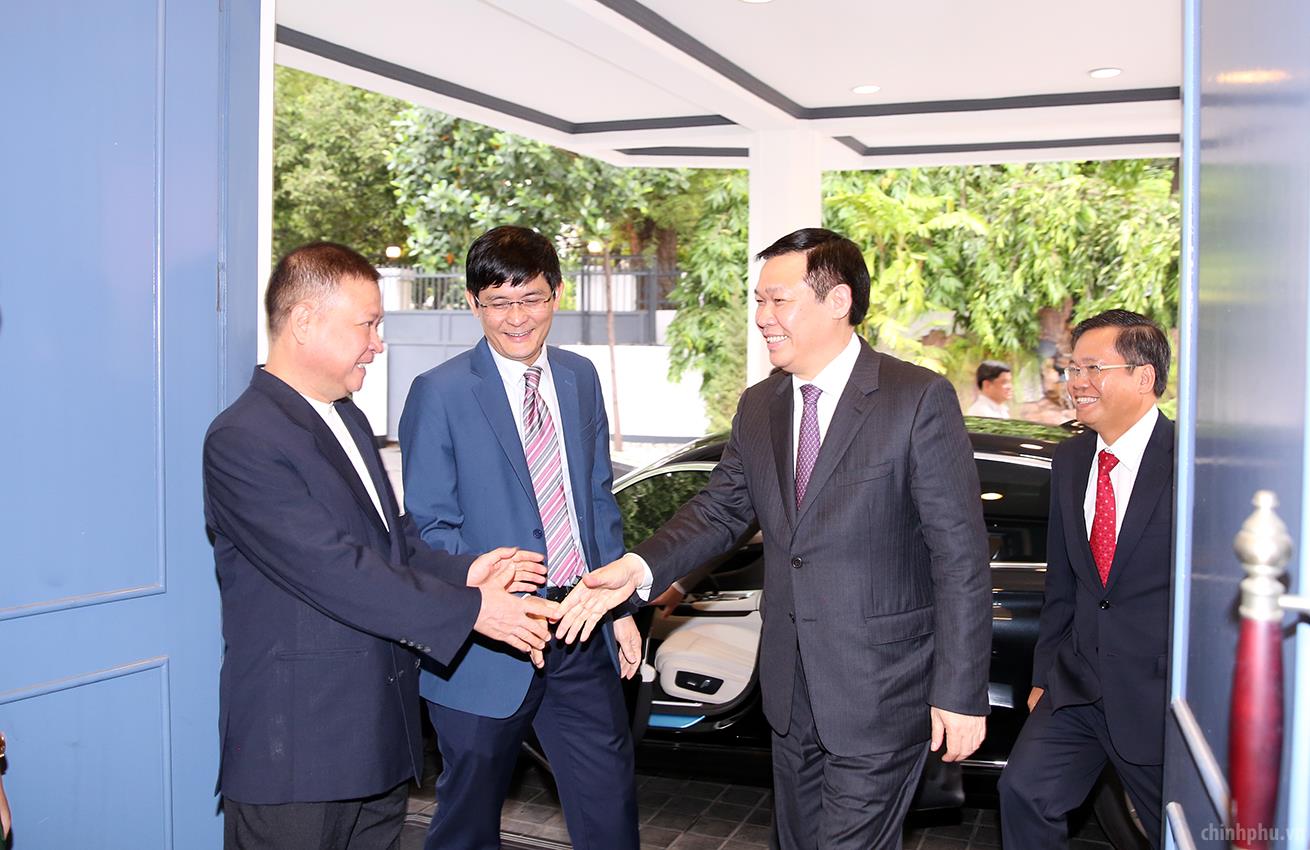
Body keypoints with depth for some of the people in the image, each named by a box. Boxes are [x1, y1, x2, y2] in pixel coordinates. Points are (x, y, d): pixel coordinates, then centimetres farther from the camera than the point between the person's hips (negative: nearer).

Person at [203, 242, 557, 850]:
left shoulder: (348, 420, 15)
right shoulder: (242, 440, -17)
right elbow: (335, 572, -24)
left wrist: (461, 572, -2)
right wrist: (470, 610, -22)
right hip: (294, 750, -8)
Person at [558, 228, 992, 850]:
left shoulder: (920, 399, -13)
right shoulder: (757, 407, 7)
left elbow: (960, 554, -14)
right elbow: (719, 509, 6)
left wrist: (962, 693, -15)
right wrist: (639, 567, -13)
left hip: (879, 688, -6)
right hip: (790, 685, 7)